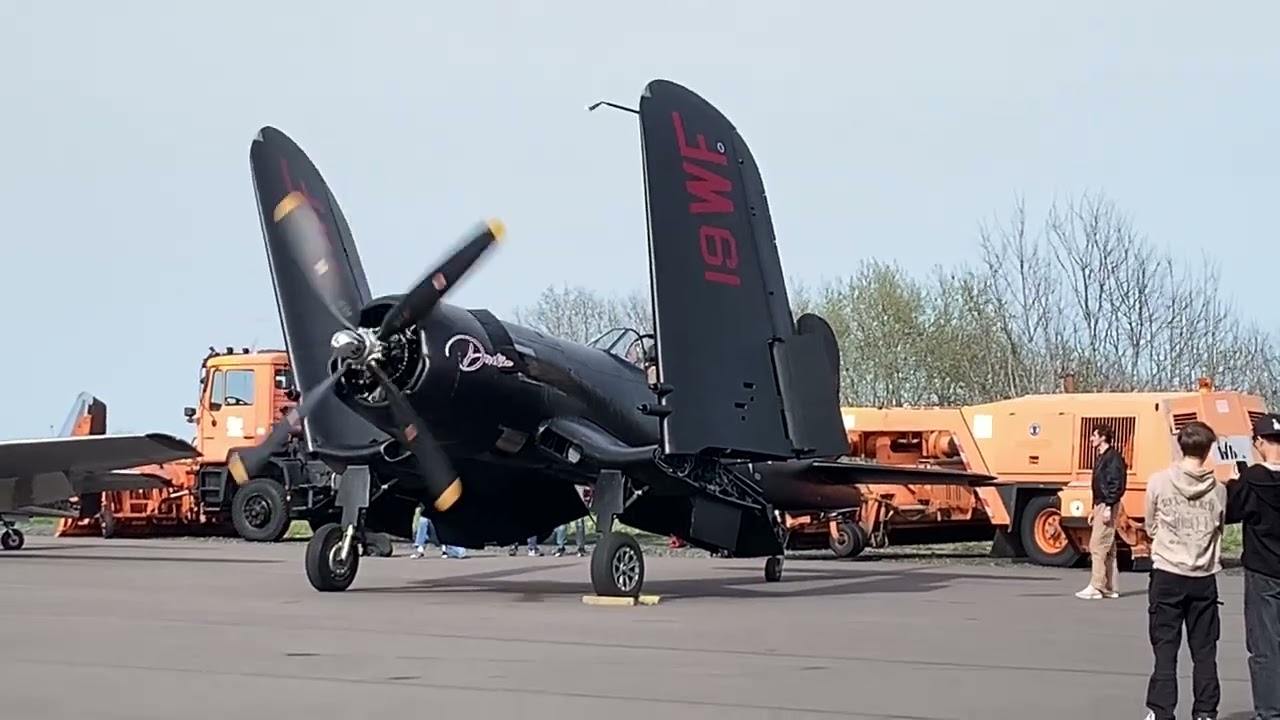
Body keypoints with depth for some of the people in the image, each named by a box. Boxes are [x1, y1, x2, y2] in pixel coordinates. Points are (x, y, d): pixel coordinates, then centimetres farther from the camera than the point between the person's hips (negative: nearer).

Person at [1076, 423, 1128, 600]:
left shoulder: (1113, 457, -11)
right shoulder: (1101, 458, 18)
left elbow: (1117, 484, -19)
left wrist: (1108, 507, -23)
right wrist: (1094, 509, 21)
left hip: (1107, 506, -10)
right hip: (1100, 506, 10)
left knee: (1097, 545, -12)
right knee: (1107, 548, 10)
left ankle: (1096, 587, -12)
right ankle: (1109, 587, 13)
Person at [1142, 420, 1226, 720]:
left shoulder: (1158, 482, -7)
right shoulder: (1218, 489, -4)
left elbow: (1151, 527, 5)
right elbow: (1219, 529, 8)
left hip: (1167, 575, -1)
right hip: (1204, 578, 1)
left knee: (1165, 648, 3)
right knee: (1204, 651, 9)